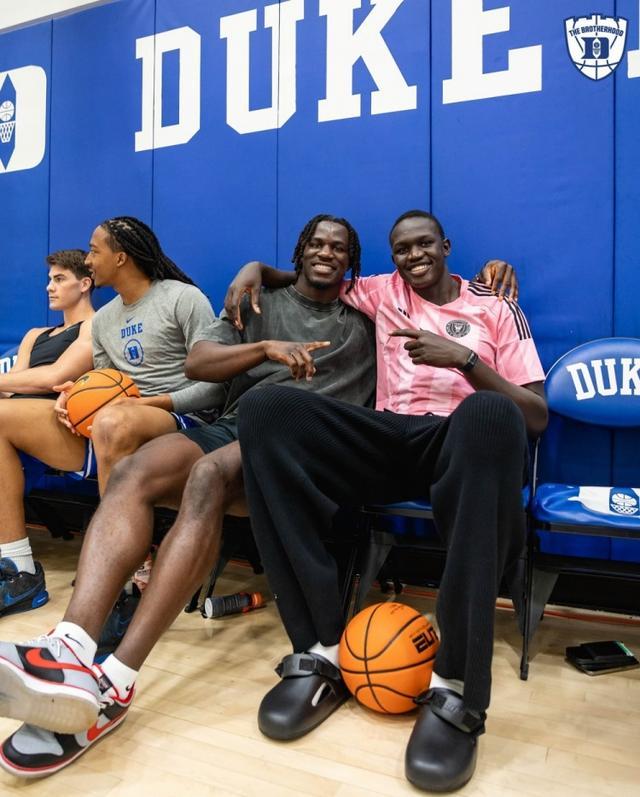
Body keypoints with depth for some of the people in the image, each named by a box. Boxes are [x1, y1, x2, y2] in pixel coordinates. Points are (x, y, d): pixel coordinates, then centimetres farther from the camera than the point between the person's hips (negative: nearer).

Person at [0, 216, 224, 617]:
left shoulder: (183, 299, -4)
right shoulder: (104, 318, 19)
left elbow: (214, 387, -10)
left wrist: (146, 402, -17)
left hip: (178, 425, -8)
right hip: (108, 432, 8)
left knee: (113, 422, -41)